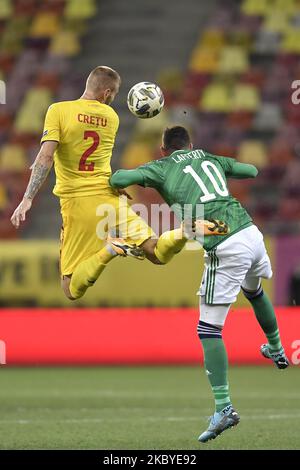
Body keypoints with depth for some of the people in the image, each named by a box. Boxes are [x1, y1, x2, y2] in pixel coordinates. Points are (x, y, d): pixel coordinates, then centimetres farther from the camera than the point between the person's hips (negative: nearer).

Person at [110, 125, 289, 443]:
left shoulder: (162, 168, 6)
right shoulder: (212, 159, 20)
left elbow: (118, 179, -5)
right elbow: (253, 171, 29)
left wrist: (120, 183, 18)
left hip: (225, 249, -6)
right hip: (252, 233, 6)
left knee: (208, 330, -1)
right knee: (255, 292, 38)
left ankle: (223, 408, -11)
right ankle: (277, 352, 58)